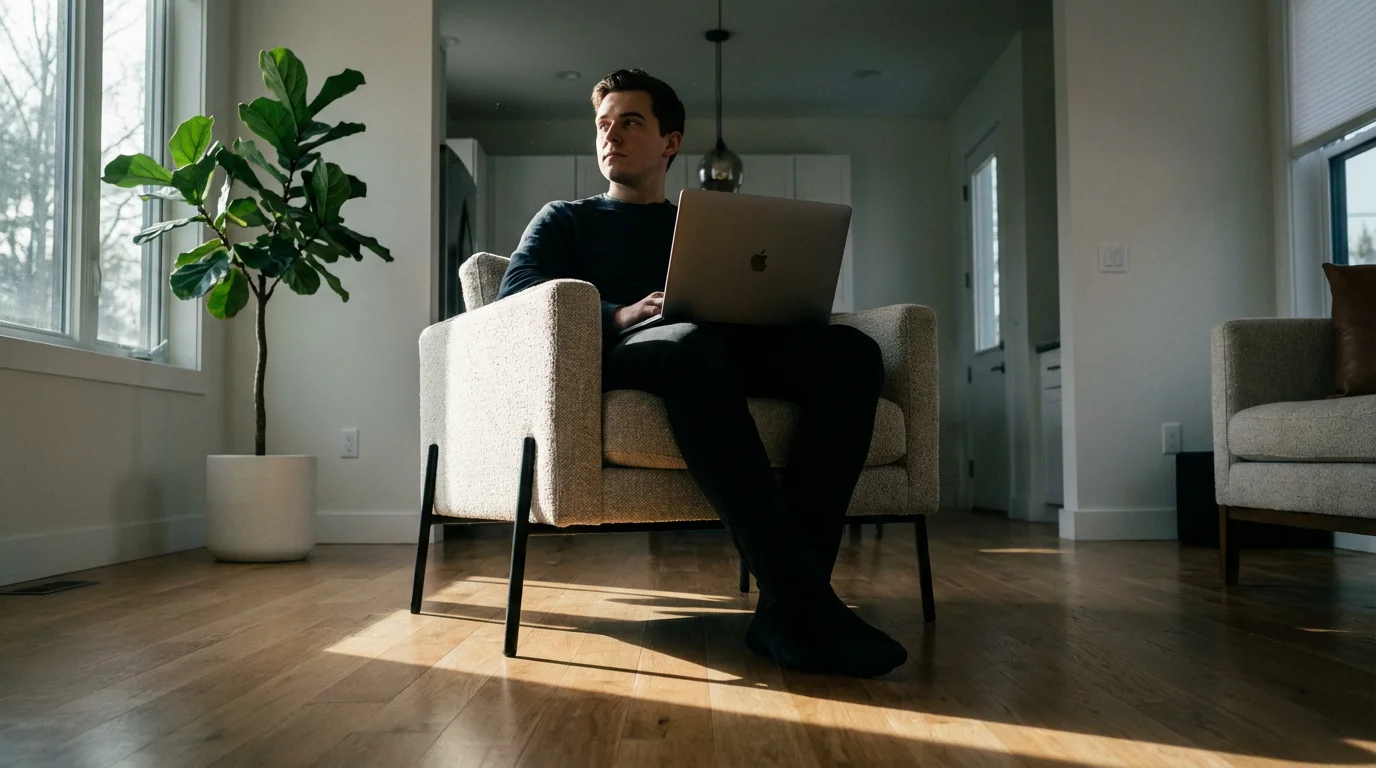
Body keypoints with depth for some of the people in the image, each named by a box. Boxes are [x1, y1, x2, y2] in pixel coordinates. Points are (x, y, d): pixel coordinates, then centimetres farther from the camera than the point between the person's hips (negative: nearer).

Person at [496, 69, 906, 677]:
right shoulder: (565, 220, 26)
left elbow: (751, 311, 22)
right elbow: (516, 288, 5)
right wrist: (620, 314, -15)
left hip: (722, 357, 4)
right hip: (618, 357, -3)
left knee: (849, 350, -26)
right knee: (691, 343, -40)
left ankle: (783, 608, -37)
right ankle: (801, 603, -45)